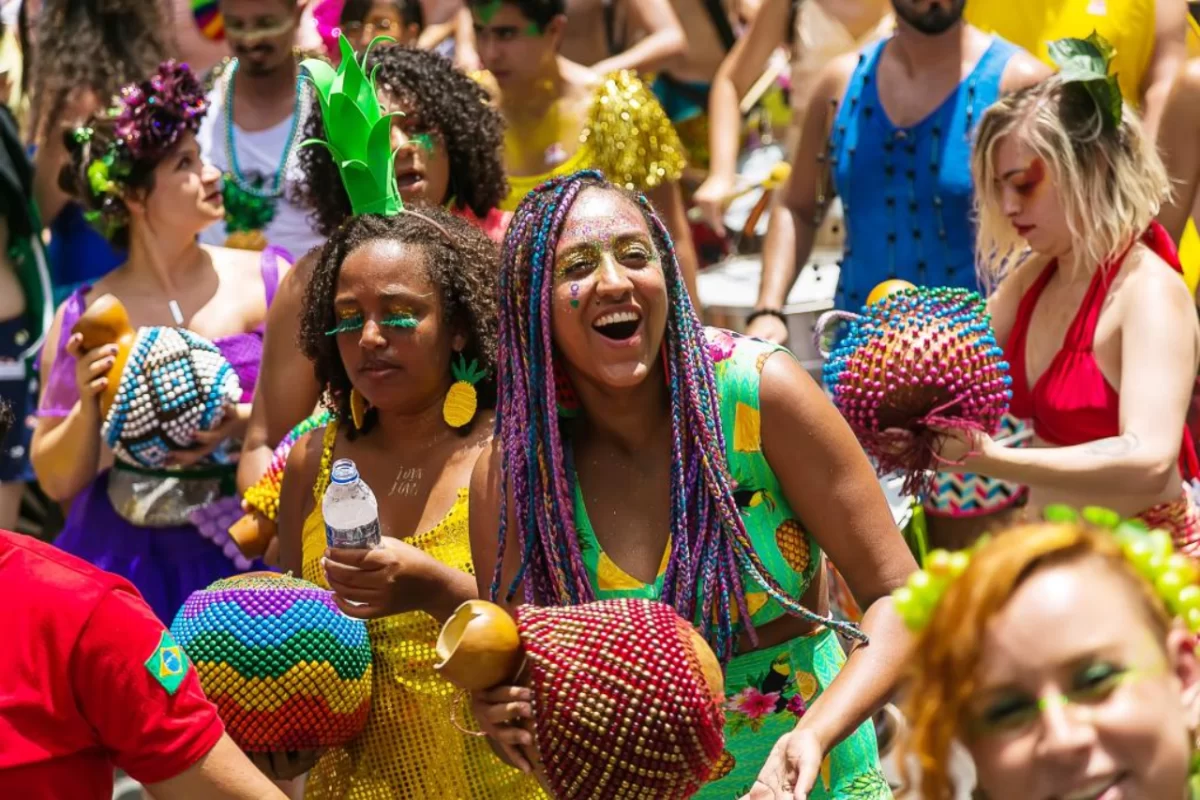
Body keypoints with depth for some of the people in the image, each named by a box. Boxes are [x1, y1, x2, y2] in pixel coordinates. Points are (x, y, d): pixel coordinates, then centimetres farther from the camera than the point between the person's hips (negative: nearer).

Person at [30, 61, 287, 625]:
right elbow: (56, 481, 6)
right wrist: (88, 406, -11)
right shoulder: (82, 319, 3)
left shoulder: (267, 281, 1)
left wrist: (243, 424, -15)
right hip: (127, 560, 1)